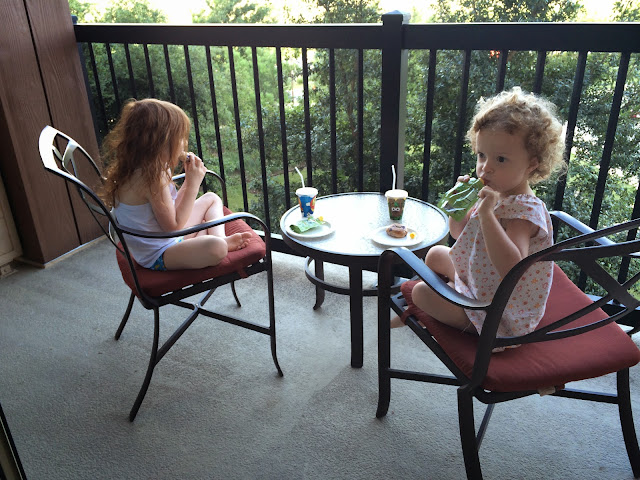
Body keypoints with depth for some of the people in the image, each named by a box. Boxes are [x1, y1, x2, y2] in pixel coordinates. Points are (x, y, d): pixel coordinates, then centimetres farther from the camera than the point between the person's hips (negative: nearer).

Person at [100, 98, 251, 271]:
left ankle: (221, 237, -2)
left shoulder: (145, 171, 3)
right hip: (158, 256, -11)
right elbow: (173, 226, -22)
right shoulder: (152, 178, -27)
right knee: (215, 249, -39)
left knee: (212, 198, 21)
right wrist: (193, 185, -18)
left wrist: (189, 179, 0)